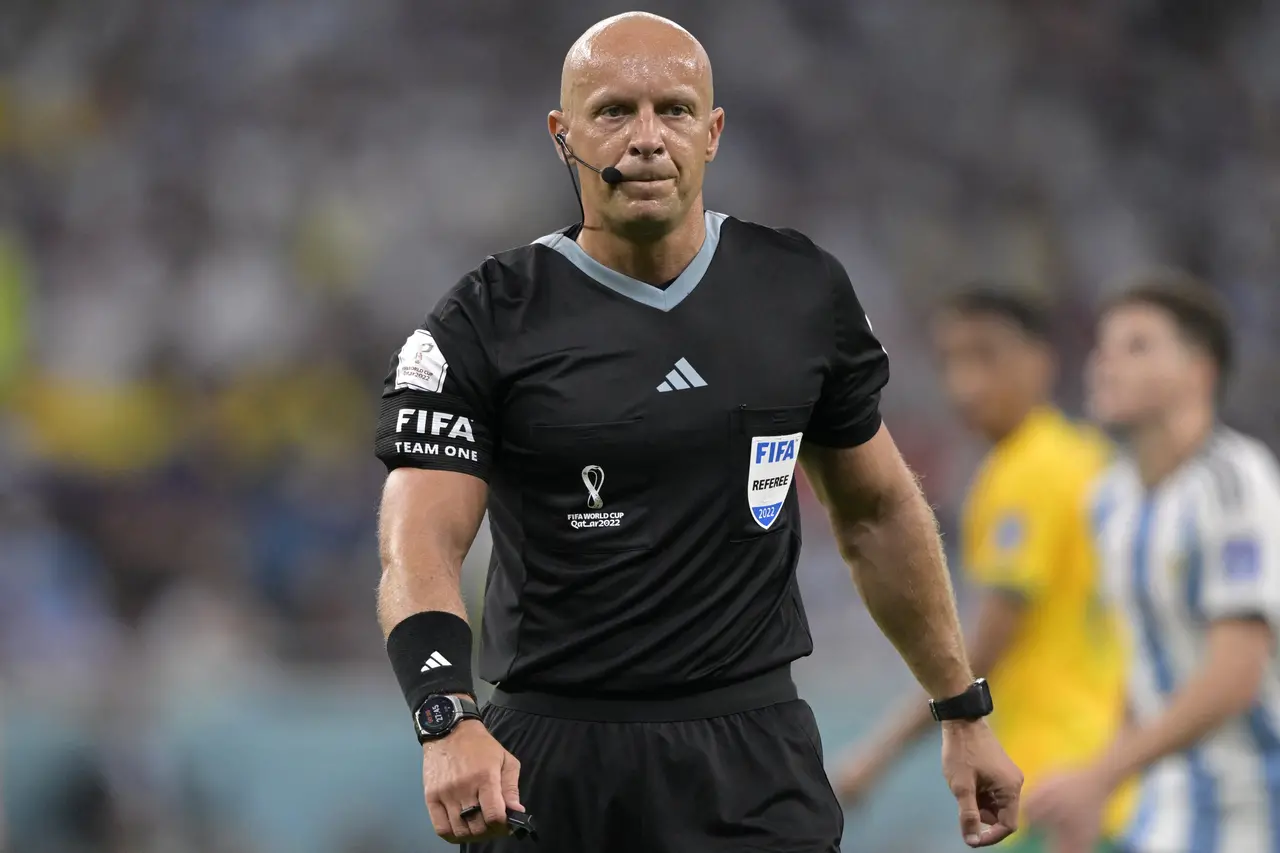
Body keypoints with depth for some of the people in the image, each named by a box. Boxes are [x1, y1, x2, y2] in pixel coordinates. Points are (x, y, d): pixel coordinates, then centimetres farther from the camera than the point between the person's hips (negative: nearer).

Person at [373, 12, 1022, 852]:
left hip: (752, 762, 1)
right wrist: (447, 721, -34)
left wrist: (965, 712, 17)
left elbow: (879, 513, 17)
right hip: (550, 765, -1)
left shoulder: (803, 293, 6)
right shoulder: (485, 326, -5)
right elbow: (420, 546, -16)